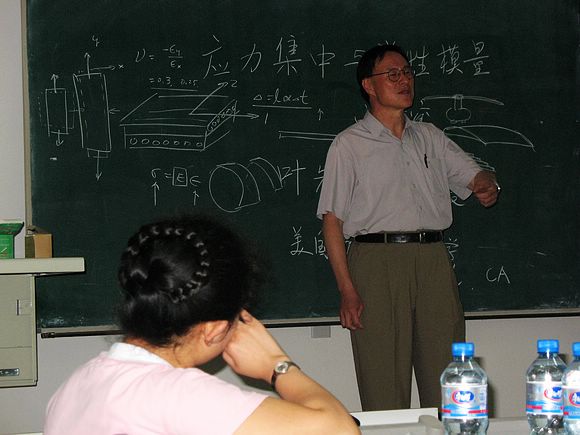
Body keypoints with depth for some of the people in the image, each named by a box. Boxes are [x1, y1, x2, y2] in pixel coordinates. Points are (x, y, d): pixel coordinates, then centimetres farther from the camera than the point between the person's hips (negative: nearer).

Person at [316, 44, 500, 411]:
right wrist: (347, 289, -9)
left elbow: (471, 174, 15)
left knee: (447, 383, 1)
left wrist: (487, 185, -12)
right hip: (377, 261, -4)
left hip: (433, 260, 4)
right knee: (383, 386, -6)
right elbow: (332, 220, 0)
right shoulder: (349, 144, 5)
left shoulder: (430, 137, 19)